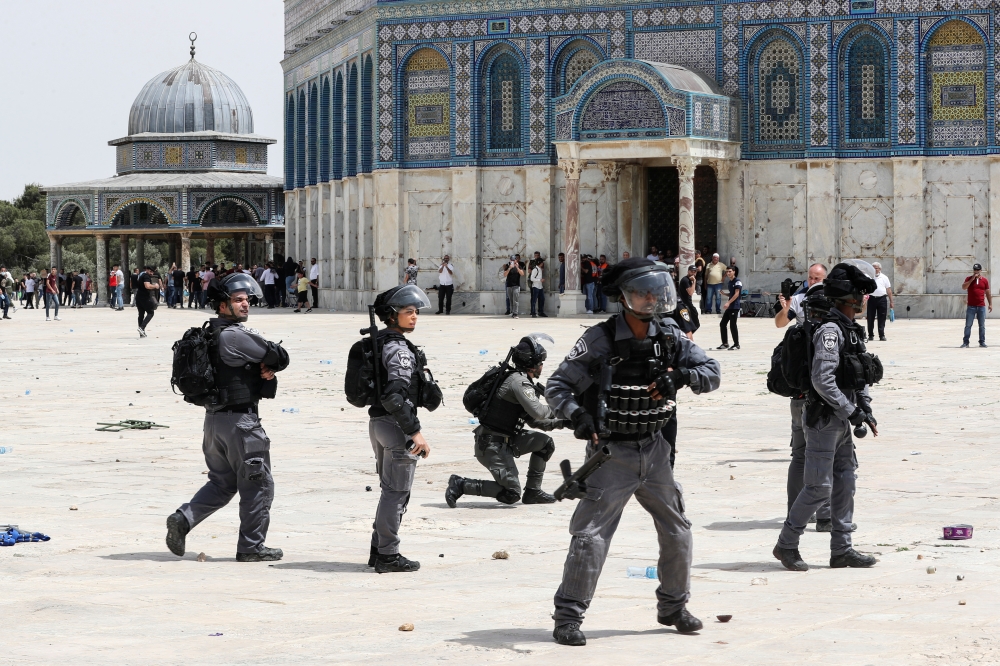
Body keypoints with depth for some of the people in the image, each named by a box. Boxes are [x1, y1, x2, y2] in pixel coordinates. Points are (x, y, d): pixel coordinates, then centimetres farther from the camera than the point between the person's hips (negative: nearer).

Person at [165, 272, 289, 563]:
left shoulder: (210, 334, 13)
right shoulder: (234, 336, -18)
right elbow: (279, 358, -15)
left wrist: (265, 369, -5)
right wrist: (271, 366, 6)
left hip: (214, 417, 9)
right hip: (240, 419, -9)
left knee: (222, 482, 20)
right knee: (258, 485, 4)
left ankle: (183, 519, 4)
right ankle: (251, 547, 9)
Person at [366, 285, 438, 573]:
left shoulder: (377, 342, 12)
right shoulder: (399, 349, -18)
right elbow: (396, 395, -26)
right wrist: (416, 433, -25)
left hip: (377, 421, 10)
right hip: (395, 424, -10)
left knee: (390, 490, 19)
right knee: (396, 492, -3)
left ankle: (378, 550, 24)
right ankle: (388, 556, 0)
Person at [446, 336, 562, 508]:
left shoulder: (521, 381, 16)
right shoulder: (519, 381, -16)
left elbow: (533, 420, 22)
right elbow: (537, 411, -29)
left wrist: (559, 423, 10)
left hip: (505, 440, 10)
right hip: (492, 446, -10)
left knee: (545, 442, 12)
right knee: (511, 494, -10)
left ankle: (532, 492, 16)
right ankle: (460, 484, -5)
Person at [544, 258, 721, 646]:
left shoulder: (669, 337, 1)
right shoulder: (600, 340, -13)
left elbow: (712, 372, 2)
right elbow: (557, 387, -12)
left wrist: (682, 376, -18)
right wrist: (578, 415, -31)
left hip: (655, 451, 5)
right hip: (612, 453, -5)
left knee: (677, 531, 12)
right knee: (590, 535, -8)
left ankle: (673, 606, 31)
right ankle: (568, 617, 0)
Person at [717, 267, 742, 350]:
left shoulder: (737, 281, -10)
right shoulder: (730, 282, 17)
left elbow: (736, 294, -18)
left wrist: (728, 302, -25)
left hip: (735, 307, -9)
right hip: (729, 307, 9)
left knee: (732, 325, -7)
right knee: (722, 324, 8)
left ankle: (736, 344, 2)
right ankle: (725, 343, 15)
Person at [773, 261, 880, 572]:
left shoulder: (852, 330, 12)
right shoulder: (830, 330, -18)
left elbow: (861, 376, 20)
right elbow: (822, 380, -25)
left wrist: (866, 410, 9)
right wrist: (851, 410, -19)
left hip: (841, 422, 10)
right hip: (824, 420, -10)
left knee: (845, 483, 11)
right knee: (819, 487, -6)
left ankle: (841, 549, 16)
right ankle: (786, 545, 6)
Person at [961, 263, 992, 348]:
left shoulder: (985, 280, 8)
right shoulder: (969, 279, 3)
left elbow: (988, 293, 11)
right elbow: (964, 287, -14)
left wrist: (990, 304, 7)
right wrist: (972, 279, -18)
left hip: (981, 306, 2)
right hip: (971, 306, -2)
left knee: (982, 325, 5)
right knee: (968, 325, -1)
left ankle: (982, 342, 12)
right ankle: (965, 342, 1)